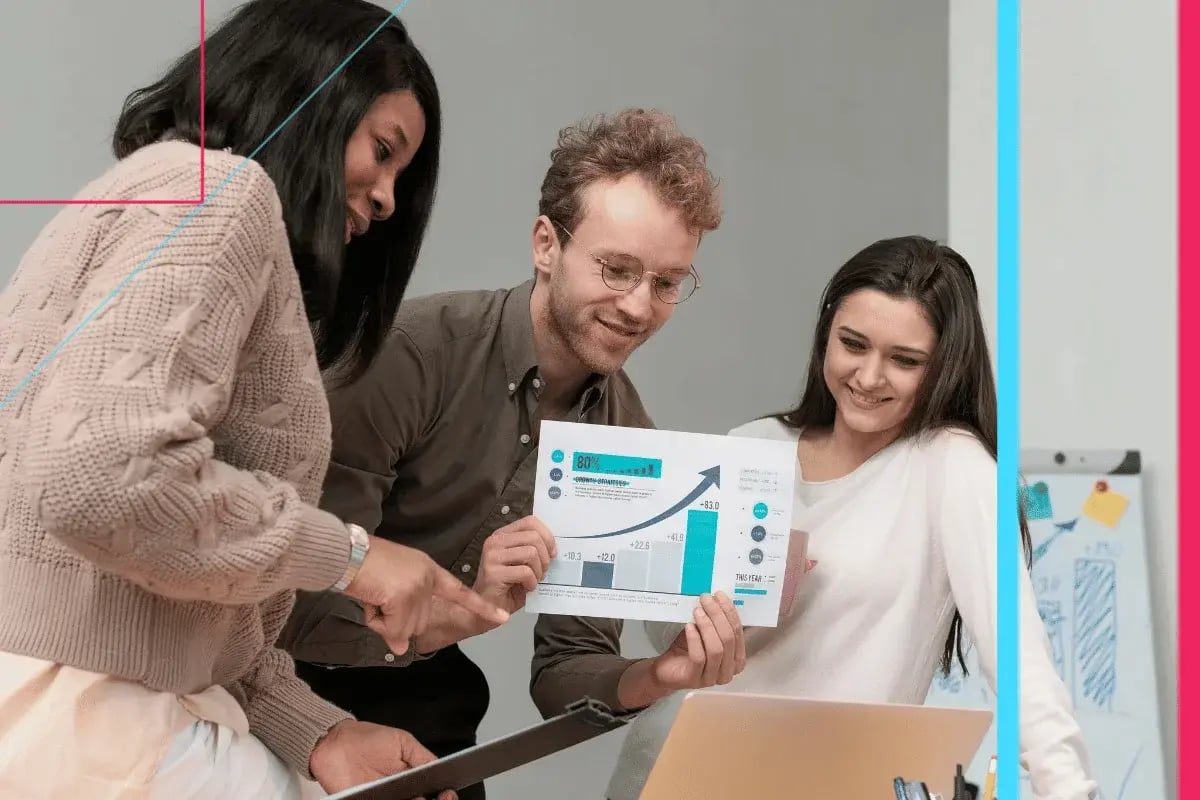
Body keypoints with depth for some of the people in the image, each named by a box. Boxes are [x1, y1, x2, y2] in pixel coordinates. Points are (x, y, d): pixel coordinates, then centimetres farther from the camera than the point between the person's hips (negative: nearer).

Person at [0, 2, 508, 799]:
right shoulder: (216, 187, -8)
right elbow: (98, 476, -26)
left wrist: (314, 729, -1)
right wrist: (346, 552, -13)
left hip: (128, 701, 10)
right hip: (69, 724, -10)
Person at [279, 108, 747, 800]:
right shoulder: (410, 355, -25)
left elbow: (564, 672, -5)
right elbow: (289, 600, -26)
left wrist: (652, 680, -25)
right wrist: (461, 614, -38)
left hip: (421, 703, 4)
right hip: (290, 689, -4)